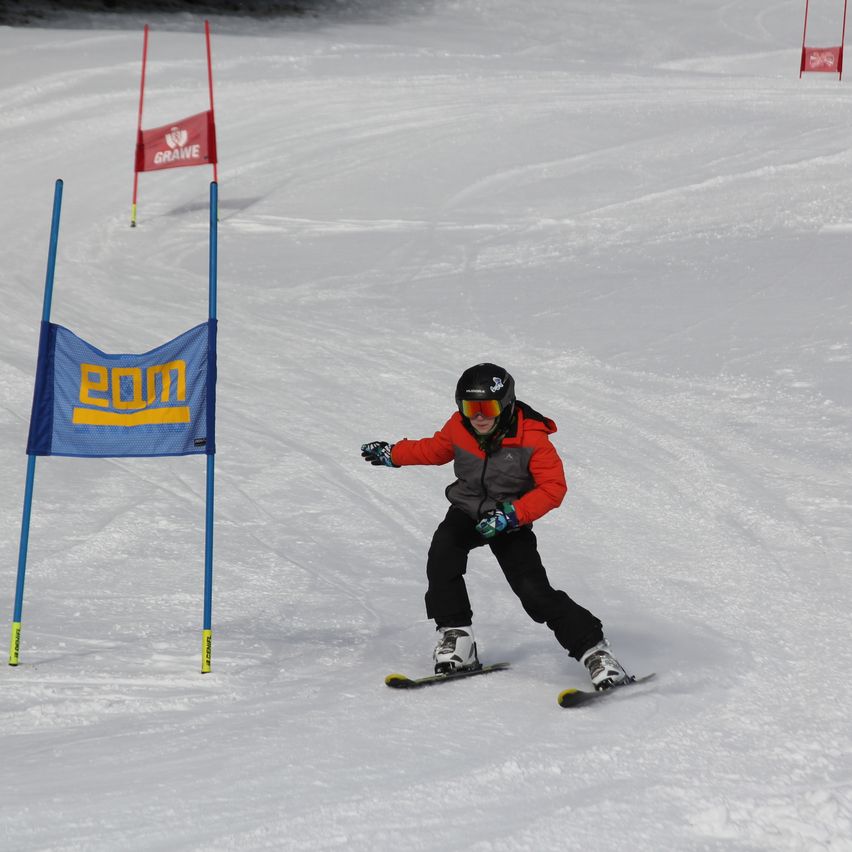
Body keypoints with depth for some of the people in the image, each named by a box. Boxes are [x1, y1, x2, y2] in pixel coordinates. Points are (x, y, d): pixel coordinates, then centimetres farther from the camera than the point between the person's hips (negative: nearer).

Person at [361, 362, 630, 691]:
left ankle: (593, 649, -8)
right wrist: (393, 454, 17)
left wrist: (512, 515, -29)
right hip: (467, 512, 4)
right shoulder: (458, 428, -10)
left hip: (510, 524, -4)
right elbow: (435, 449, 14)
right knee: (442, 553, -27)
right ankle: (456, 638, -17)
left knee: (536, 593, -16)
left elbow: (554, 488, -20)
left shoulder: (531, 439, -23)